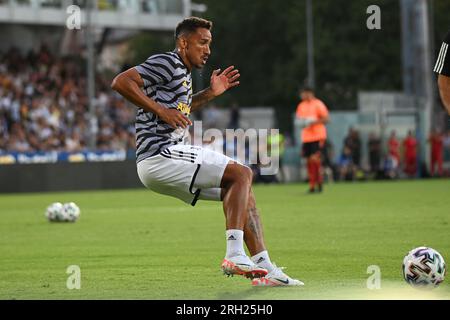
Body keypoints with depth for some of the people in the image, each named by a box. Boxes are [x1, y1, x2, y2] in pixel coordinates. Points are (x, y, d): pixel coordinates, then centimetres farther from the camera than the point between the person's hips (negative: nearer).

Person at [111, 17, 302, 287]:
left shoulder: (184, 72, 22)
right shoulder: (167, 63, -8)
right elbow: (121, 82, -18)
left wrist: (211, 93, 26)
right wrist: (161, 109, -19)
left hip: (171, 155, 10)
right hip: (159, 155, -10)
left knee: (243, 192, 10)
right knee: (241, 173, -16)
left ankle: (265, 269, 7)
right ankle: (235, 256, -23)